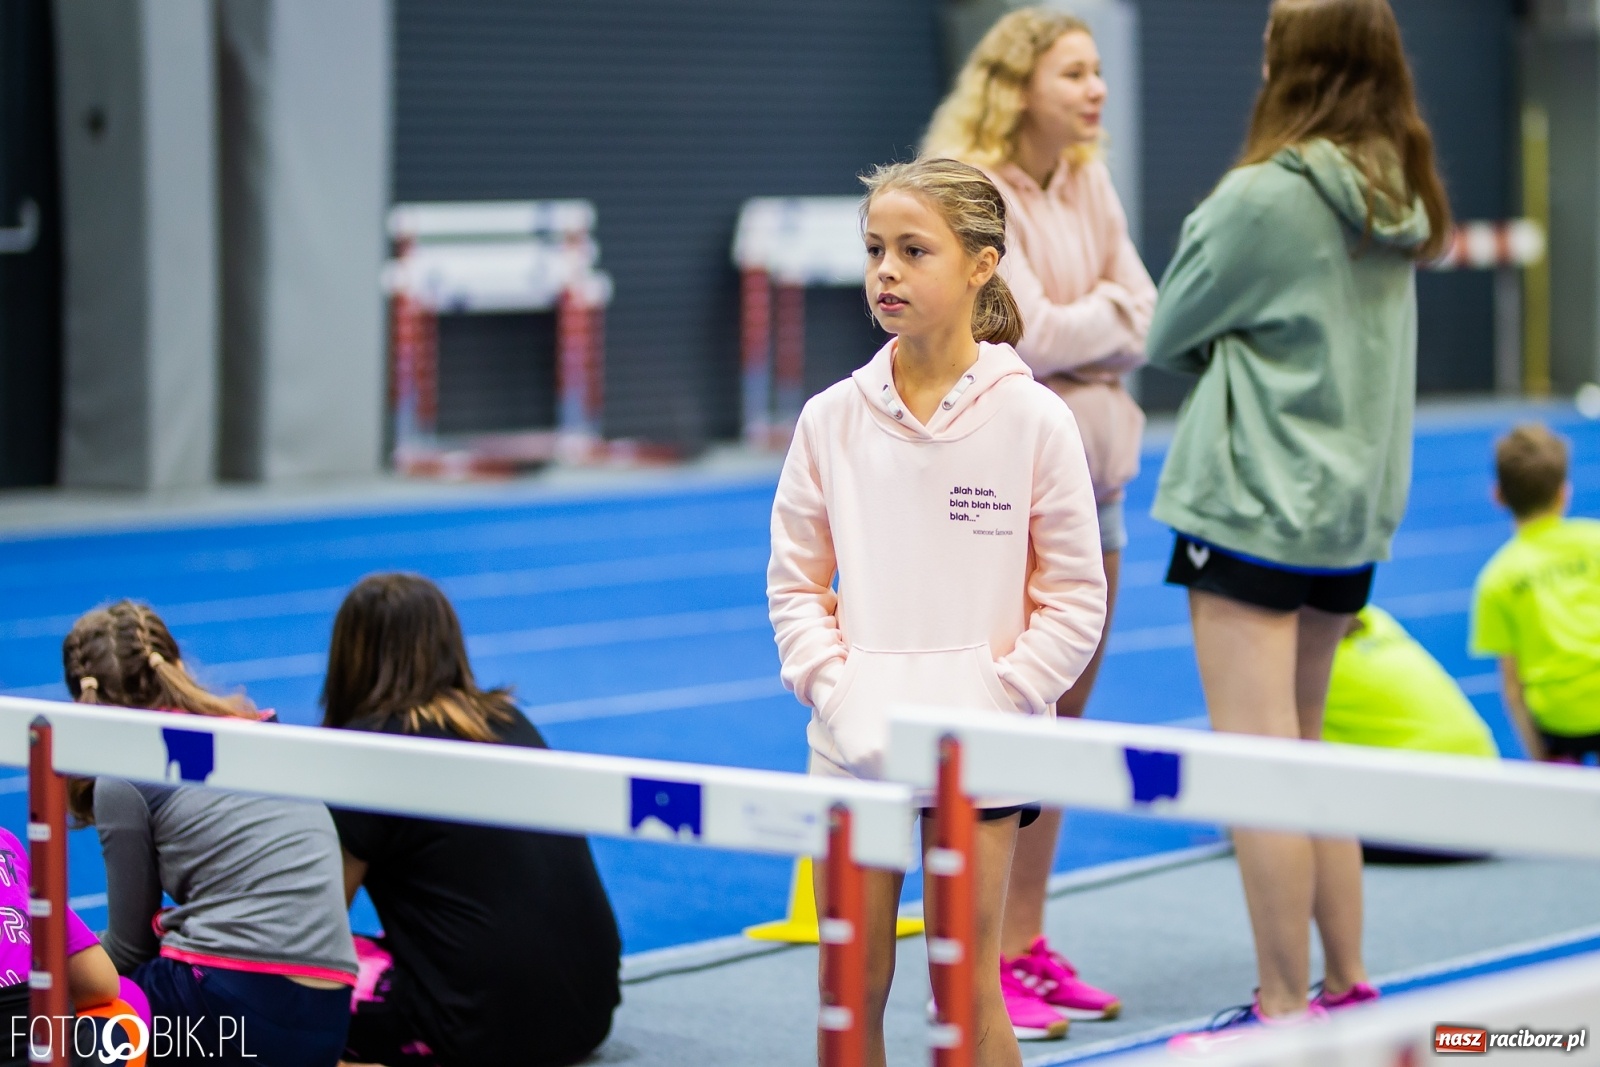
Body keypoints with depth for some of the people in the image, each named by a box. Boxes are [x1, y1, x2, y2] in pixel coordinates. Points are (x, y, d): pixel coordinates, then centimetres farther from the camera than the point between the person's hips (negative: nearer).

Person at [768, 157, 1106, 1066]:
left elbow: (1075, 601, -2)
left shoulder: (1033, 419, -5)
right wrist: (840, 697, -6)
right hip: (854, 745, 3)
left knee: (966, 989, 1)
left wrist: (986, 704, -11)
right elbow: (795, 582, 8)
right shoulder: (832, 419, 2)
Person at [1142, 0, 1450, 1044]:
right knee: (1303, 753, 18)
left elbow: (1170, 335, -4)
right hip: (1355, 510, 8)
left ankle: (1285, 1012, -3)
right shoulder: (1396, 202, 8)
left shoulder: (1266, 195, -15)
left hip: (1254, 507, -8)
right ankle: (1348, 987, 22)